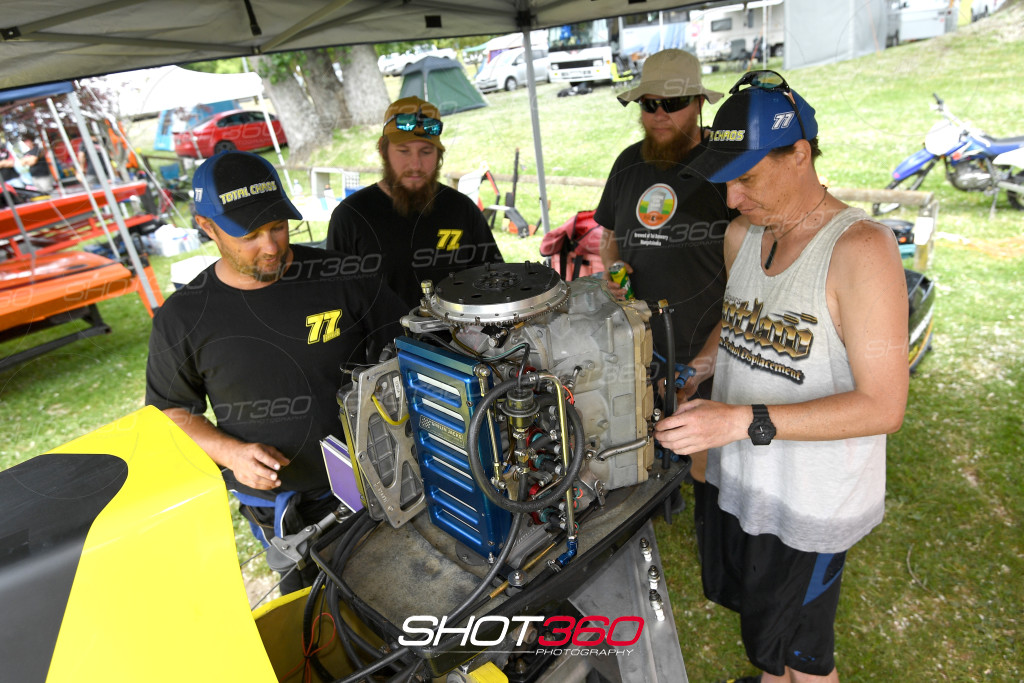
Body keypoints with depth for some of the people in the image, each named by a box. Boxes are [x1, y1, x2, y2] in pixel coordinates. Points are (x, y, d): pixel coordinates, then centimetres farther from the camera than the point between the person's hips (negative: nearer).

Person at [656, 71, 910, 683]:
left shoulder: (861, 248, -23)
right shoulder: (743, 234, 0)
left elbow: (883, 406, -24)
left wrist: (746, 420, -31)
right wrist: (698, 371, -1)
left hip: (810, 499, -6)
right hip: (737, 475, 7)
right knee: (757, 615, 29)